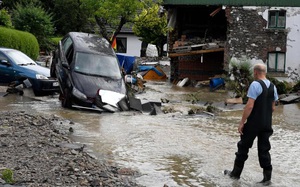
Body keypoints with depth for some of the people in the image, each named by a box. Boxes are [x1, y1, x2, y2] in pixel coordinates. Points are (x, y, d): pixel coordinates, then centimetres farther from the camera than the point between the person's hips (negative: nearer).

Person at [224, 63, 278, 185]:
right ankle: (267, 178, 9)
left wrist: (242, 122, -14)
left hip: (253, 124, -6)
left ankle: (236, 173, 18)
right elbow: (272, 107, 14)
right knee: (264, 150, 10)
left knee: (243, 147, 8)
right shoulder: (273, 87, 8)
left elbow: (249, 106, -19)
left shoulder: (255, 84, -14)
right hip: (267, 124, 6)